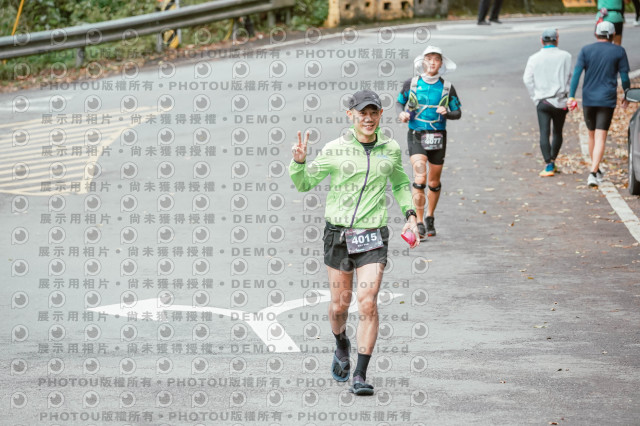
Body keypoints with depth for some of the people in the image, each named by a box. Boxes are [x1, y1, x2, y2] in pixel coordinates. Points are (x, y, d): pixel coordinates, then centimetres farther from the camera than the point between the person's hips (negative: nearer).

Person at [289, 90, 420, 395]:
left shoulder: (391, 149, 3)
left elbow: (400, 184, 23)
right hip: (338, 233, 0)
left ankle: (360, 376, -6)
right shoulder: (335, 150, -4)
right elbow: (303, 184, 4)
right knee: (340, 304, 7)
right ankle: (341, 345, 42)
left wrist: (410, 215, 11)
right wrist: (299, 161, -16)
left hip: (373, 236, 0)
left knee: (368, 303, -12)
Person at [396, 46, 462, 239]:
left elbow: (458, 113, 6)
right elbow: (399, 102, 13)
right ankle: (419, 223, -14)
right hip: (416, 136, -2)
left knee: (434, 181, 10)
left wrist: (446, 113, -16)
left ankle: (430, 219, 32)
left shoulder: (447, 88, 0)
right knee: (420, 176, -18)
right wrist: (401, 113, -8)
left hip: (437, 137, 2)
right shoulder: (411, 84, -2)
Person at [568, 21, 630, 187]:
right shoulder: (619, 51, 0)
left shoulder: (586, 50, 3)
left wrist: (571, 96, -8)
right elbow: (624, 76, 0)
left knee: (592, 135, 18)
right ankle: (593, 173, -20)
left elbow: (576, 73, -6)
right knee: (600, 138, -7)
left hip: (588, 99, 2)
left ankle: (596, 171, 29)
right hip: (607, 100, -2)